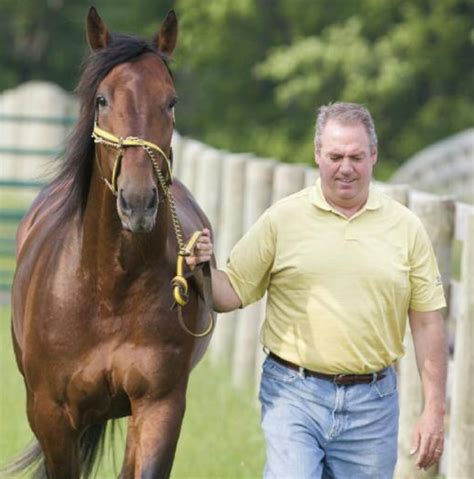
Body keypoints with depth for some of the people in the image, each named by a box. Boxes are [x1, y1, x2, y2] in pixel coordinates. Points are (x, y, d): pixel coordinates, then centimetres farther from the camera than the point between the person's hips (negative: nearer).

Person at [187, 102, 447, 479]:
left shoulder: (405, 228, 4)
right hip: (294, 395, -2)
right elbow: (231, 294, 3)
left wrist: (434, 411, 0)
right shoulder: (282, 219, 1)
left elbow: (427, 323, 5)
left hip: (372, 403, 2)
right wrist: (202, 270, -19)